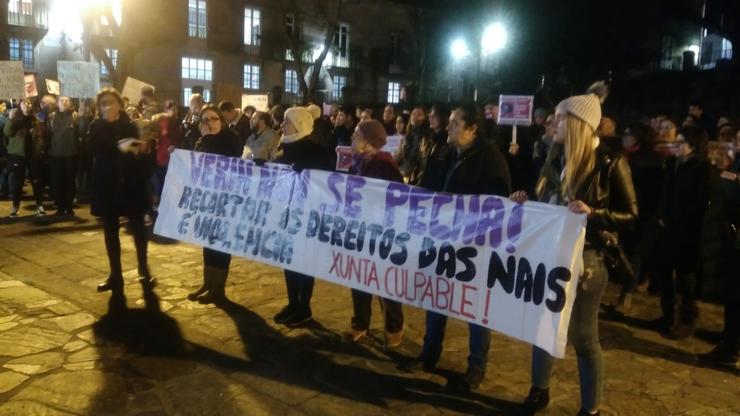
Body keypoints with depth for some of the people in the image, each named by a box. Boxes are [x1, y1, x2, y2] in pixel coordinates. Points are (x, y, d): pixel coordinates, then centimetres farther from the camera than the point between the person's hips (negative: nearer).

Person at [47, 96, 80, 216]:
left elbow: (80, 132, -3)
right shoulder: (52, 116, 8)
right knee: (57, 181, 3)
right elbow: (47, 134, 5)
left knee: (70, 180, 5)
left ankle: (69, 207, 14)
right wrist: (48, 148, -1)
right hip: (56, 153, 1)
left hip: (71, 153, -1)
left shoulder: (75, 116, 4)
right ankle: (60, 208, 11)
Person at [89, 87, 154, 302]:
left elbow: (140, 152, -2)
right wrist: (119, 147, -30)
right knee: (110, 232, 9)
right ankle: (115, 275, 20)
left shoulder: (130, 126, 2)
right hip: (107, 186, 1)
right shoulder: (96, 127, 2)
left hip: (131, 184, -1)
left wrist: (143, 149, -24)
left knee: (138, 228, 0)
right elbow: (95, 149, -16)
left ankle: (144, 270, 16)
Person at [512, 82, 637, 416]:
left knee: (582, 336, 5)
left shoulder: (609, 163, -11)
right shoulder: (557, 157, 8)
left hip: (584, 259, -6)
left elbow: (630, 215, -10)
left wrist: (593, 213, -25)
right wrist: (526, 202, -1)